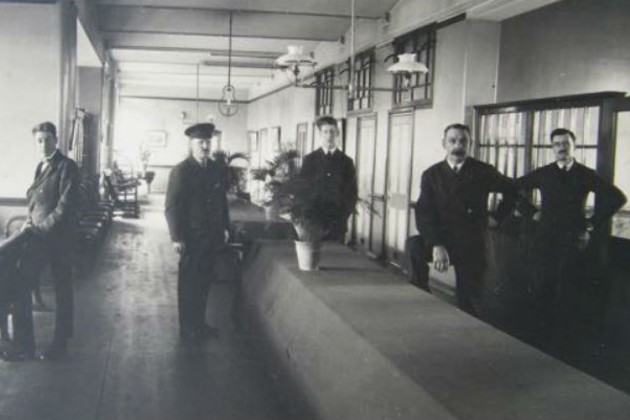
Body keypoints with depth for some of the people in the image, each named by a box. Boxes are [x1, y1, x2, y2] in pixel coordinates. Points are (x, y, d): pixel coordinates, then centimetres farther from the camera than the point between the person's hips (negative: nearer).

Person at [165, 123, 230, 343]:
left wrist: (225, 227, 12)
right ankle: (187, 329, 16)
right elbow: (171, 207, -11)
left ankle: (200, 324, 27)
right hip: (191, 238, -5)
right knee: (188, 284, 6)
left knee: (203, 283, 14)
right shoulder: (181, 171, -10)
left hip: (212, 237, 5)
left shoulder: (217, 170, 7)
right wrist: (177, 237, -15)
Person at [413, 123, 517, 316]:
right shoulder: (431, 175, -2)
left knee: (468, 301, 1)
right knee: (414, 249, -29)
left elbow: (512, 190, 16)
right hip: (440, 241, 0)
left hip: (471, 245, 0)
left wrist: (497, 217, 7)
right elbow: (424, 213, -13)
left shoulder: (483, 172, 0)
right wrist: (436, 245, -28)